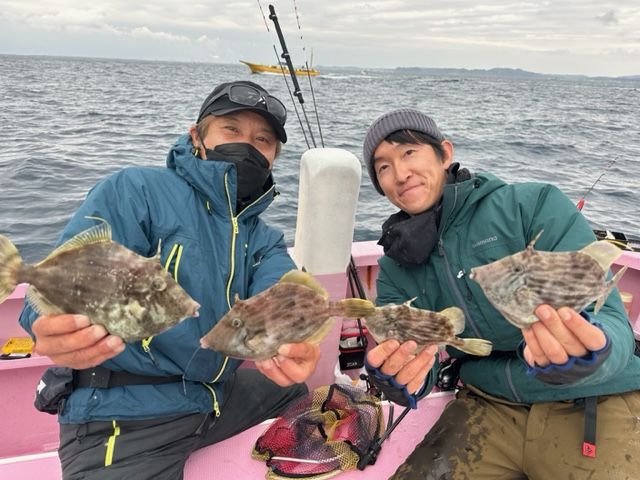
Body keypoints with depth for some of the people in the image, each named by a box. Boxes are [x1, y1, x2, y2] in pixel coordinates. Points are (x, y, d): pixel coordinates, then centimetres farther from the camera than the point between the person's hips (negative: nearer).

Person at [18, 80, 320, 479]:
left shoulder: (263, 240, 7)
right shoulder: (135, 192, -12)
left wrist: (295, 342, -38)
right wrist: (61, 330, -48)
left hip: (218, 393, 7)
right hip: (123, 414, -6)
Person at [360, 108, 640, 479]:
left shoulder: (536, 205, -10)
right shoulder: (396, 271, 3)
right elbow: (410, 365, -5)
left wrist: (584, 358, -39)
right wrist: (397, 381, -28)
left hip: (594, 403, -2)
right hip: (489, 408, 3)